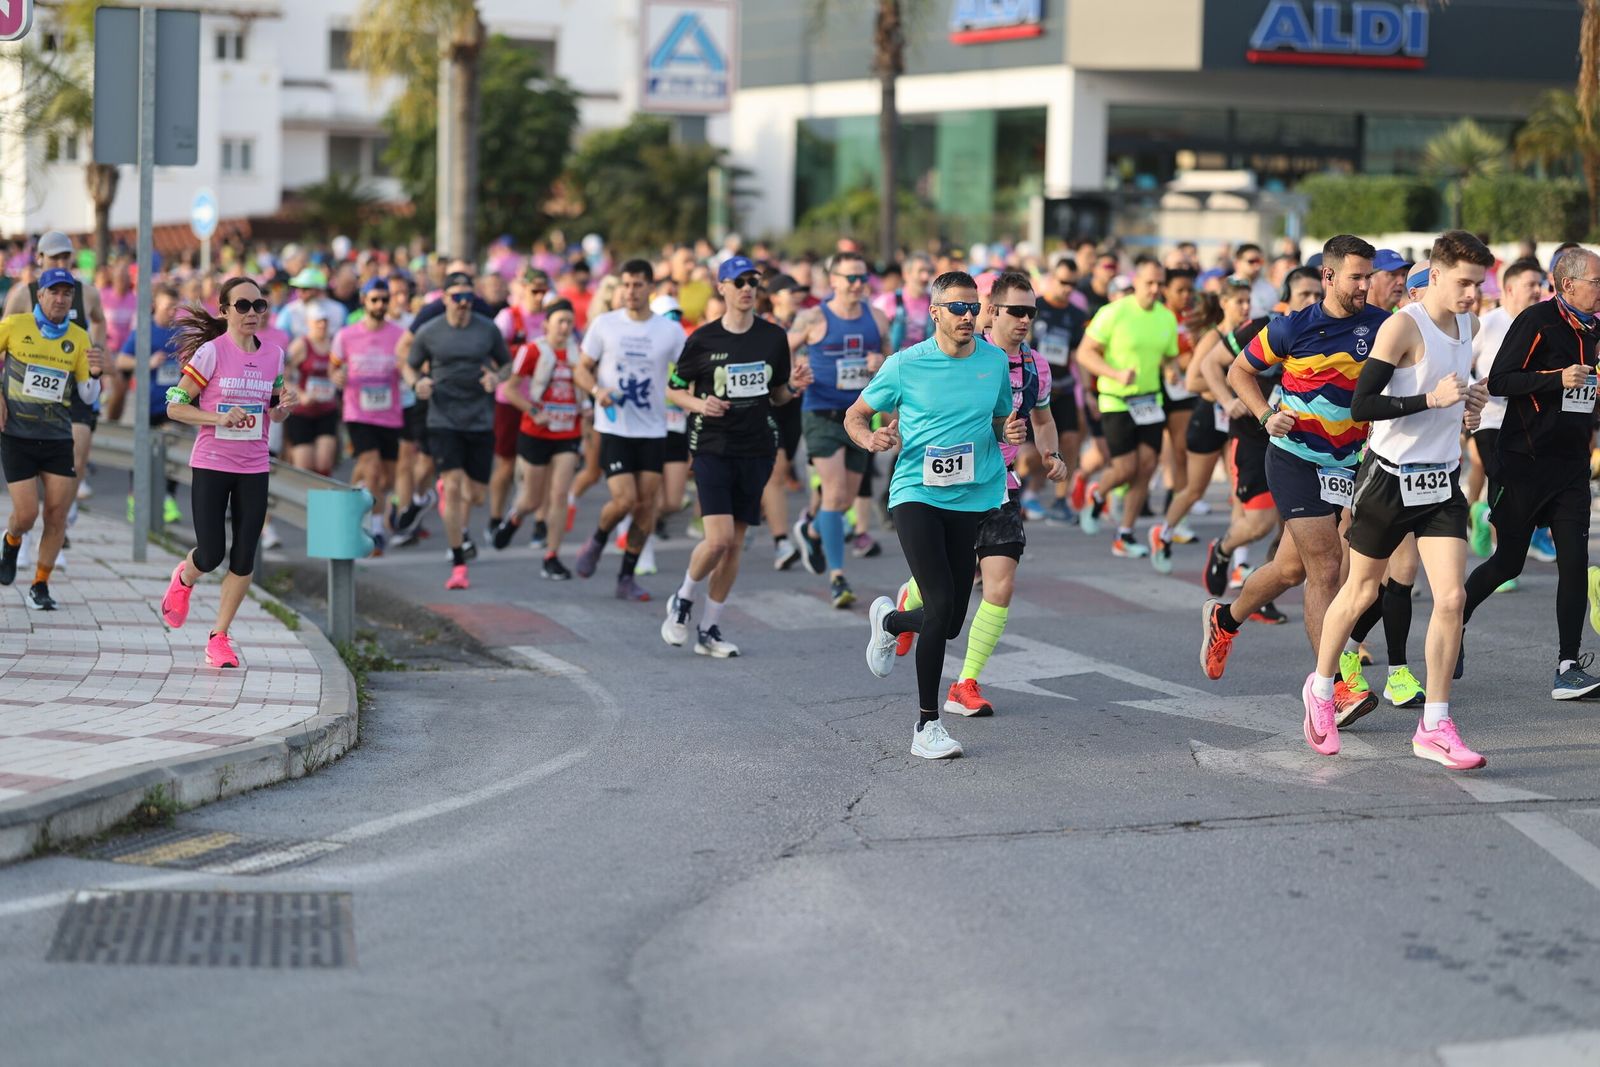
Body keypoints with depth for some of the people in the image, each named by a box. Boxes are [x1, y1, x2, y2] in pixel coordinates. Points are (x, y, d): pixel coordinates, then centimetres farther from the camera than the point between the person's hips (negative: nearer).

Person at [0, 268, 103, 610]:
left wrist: (94, 374, -16)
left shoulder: (79, 338, 3)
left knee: (57, 515, -2)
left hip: (58, 439, 2)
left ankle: (40, 586, 13)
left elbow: (88, 397, 5)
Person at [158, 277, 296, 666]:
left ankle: (219, 637, 13)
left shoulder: (273, 355, 5)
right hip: (211, 465, -4)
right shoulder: (211, 352, -10)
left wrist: (285, 405, -5)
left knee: (244, 558, 0)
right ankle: (183, 580, 31)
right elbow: (174, 407, -7)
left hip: (254, 469, 4)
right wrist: (219, 417, -20)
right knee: (211, 556, -6)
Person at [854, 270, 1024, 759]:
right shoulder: (905, 365, -4)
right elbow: (855, 415, 7)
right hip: (916, 495, -4)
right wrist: (871, 438, -15)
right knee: (941, 606, -18)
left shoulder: (995, 361, 6)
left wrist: (1011, 432, -3)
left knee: (949, 623, 6)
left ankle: (888, 620, 42)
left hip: (974, 499, 4)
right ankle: (927, 724, -6)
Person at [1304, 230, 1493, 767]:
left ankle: (1435, 727, -1)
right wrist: (1431, 399, -29)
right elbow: (1361, 406, -22)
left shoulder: (1469, 324, 7)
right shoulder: (1403, 326, -17)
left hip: (1442, 481, 5)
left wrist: (1469, 401, 7)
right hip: (1390, 478, -5)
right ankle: (1321, 688, 35)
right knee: (1361, 592, 11)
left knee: (1451, 596, -7)